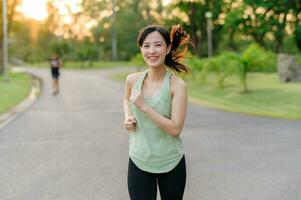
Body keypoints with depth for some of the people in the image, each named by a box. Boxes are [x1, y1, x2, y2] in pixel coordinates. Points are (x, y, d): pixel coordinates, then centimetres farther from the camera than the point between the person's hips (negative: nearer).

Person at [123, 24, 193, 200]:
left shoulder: (177, 85, -16)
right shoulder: (132, 80, -4)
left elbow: (175, 128, -21)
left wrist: (144, 106, -23)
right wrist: (128, 117, -1)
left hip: (171, 164, -2)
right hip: (139, 162, 2)